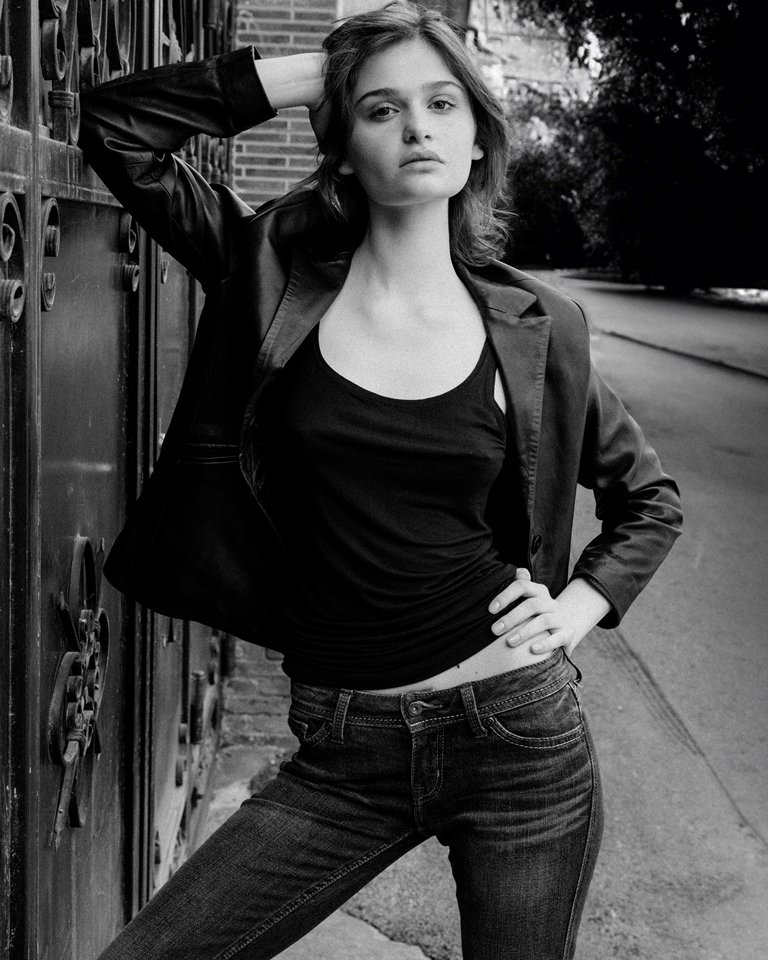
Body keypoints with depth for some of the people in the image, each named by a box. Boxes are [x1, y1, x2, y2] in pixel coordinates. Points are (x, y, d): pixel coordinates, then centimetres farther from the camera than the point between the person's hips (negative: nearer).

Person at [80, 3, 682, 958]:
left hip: (522, 734, 0)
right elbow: (116, 121, -7)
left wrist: (579, 608, 0)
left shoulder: (533, 326, 0)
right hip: (342, 755, 1)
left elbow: (648, 495, 14)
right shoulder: (276, 278, 0)